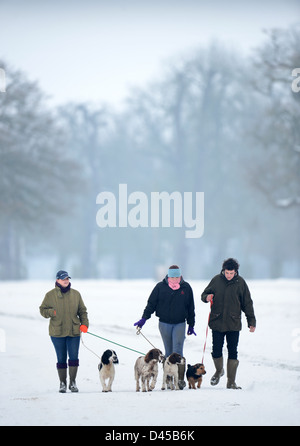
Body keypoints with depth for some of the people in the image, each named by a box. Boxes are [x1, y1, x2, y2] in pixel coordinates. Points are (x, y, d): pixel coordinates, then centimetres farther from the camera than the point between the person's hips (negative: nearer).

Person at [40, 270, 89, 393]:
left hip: (74, 331, 1)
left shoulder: (75, 294, 8)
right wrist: (52, 312, -13)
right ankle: (62, 383, 14)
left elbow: (82, 311, 14)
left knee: (74, 358, -2)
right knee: (61, 359, 4)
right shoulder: (50, 295, 2)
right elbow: (43, 310, 7)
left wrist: (84, 324, 1)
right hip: (57, 332, -1)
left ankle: (73, 382, 9)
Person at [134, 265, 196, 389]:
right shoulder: (160, 287, -1)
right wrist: (144, 319, -5)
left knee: (177, 351, -12)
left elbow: (191, 308, 11)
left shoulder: (186, 288, 2)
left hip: (180, 324, -1)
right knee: (169, 351, 6)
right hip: (164, 323, 1)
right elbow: (151, 303, 3)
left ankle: (180, 379, -15)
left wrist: (191, 325, 14)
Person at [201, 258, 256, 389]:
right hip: (217, 323, 1)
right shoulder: (216, 280, 3)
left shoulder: (240, 282, 1)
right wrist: (207, 297, -11)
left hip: (233, 324, -1)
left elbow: (247, 303, 6)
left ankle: (231, 382, 5)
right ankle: (219, 371, 30)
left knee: (233, 352, -2)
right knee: (216, 351, 1)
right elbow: (204, 294, 14)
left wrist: (251, 321, 4)